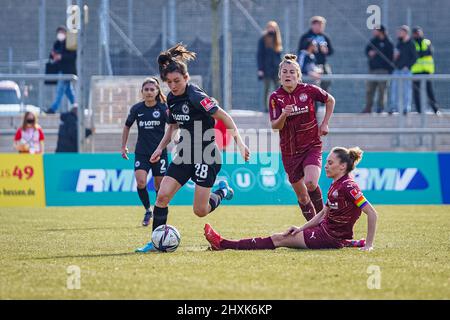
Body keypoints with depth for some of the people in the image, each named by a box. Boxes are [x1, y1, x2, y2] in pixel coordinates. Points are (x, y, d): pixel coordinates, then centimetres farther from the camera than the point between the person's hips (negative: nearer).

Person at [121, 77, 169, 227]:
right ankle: (148, 210, 5)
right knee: (141, 182, -16)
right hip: (141, 152, 1)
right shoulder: (137, 108, 1)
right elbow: (127, 126, 14)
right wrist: (124, 146, 12)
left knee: (159, 185, 5)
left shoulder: (163, 108, -5)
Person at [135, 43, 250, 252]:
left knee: (200, 211, -6)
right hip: (184, 155, 7)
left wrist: (239, 142, -29)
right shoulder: (172, 98, 4)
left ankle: (222, 192, 26)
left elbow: (224, 117, -22)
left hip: (206, 157, -7)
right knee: (162, 195, -10)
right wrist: (160, 148, 13)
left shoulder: (196, 97, -21)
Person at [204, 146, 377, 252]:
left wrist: (368, 245, -22)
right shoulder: (335, 185, 11)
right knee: (280, 236, 9)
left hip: (333, 237, -8)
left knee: (278, 240, -4)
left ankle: (224, 244, -1)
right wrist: (301, 228, 9)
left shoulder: (348, 187, -18)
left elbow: (372, 213, -21)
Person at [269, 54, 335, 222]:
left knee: (310, 183, -26)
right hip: (289, 150, 2)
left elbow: (330, 100, 11)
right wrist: (284, 115, -29)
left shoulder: (309, 90, -7)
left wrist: (325, 123, 5)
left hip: (311, 146, -2)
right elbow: (275, 126, -10)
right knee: (301, 196, 7)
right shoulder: (276, 97, -5)